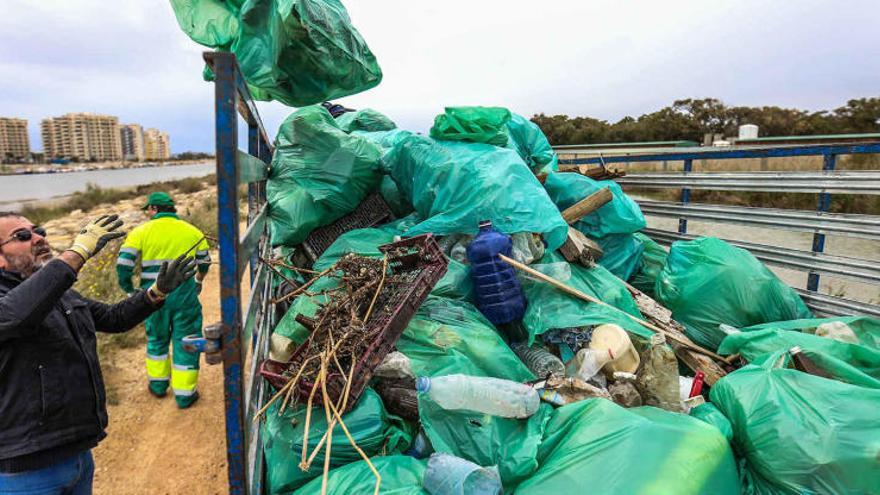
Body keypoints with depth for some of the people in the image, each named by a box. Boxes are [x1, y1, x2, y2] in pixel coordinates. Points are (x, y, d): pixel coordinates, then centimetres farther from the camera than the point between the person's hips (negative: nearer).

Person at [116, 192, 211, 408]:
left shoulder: (140, 232, -2)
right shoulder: (193, 231, 4)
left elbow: (123, 264, -8)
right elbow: (204, 264, 13)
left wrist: (129, 289, 9)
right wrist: (198, 281, 34)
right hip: (185, 296, 0)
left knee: (157, 338, 22)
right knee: (185, 342, 9)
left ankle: (158, 384, 38)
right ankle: (184, 394, 15)